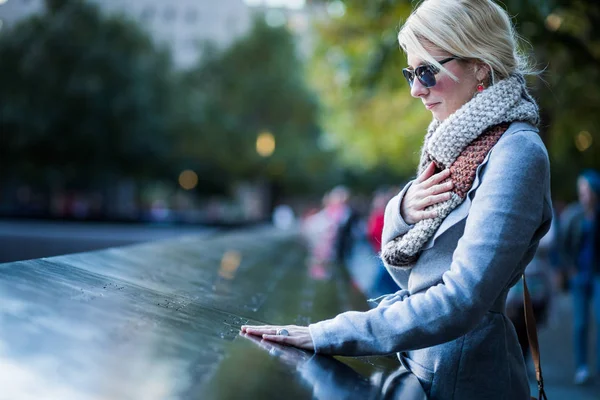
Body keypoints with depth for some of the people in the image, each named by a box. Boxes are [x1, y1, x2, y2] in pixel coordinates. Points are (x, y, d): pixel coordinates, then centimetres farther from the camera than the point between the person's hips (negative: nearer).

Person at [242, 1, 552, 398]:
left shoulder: (517, 153, -19)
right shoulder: (461, 141, 6)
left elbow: (461, 301, -27)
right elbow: (399, 262, 10)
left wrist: (325, 335, -26)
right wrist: (403, 209, -11)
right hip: (417, 364, 7)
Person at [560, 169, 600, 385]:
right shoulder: (571, 214, 2)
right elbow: (563, 244, 5)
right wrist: (571, 269, -2)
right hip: (579, 273, 1)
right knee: (580, 322, 1)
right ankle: (581, 367, 11)